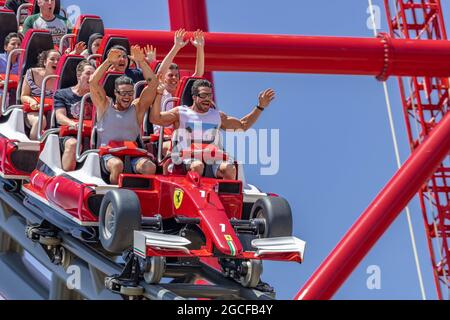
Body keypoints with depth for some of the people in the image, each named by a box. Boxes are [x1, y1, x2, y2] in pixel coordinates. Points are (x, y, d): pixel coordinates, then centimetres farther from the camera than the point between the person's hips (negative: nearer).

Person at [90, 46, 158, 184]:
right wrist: (108, 62, -6)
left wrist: (141, 62, -4)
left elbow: (153, 84, 6)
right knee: (117, 165, -35)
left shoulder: (137, 108, 14)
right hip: (108, 154, -2)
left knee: (150, 167, -28)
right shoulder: (105, 106, 12)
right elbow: (93, 82, 1)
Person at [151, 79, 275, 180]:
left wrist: (260, 107, 23)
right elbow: (155, 118, 0)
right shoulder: (181, 113, 11)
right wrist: (159, 95, -11)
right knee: (197, 165, -38)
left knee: (230, 168, -28)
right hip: (187, 158, -3)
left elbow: (243, 125, 30)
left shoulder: (217, 116, 22)